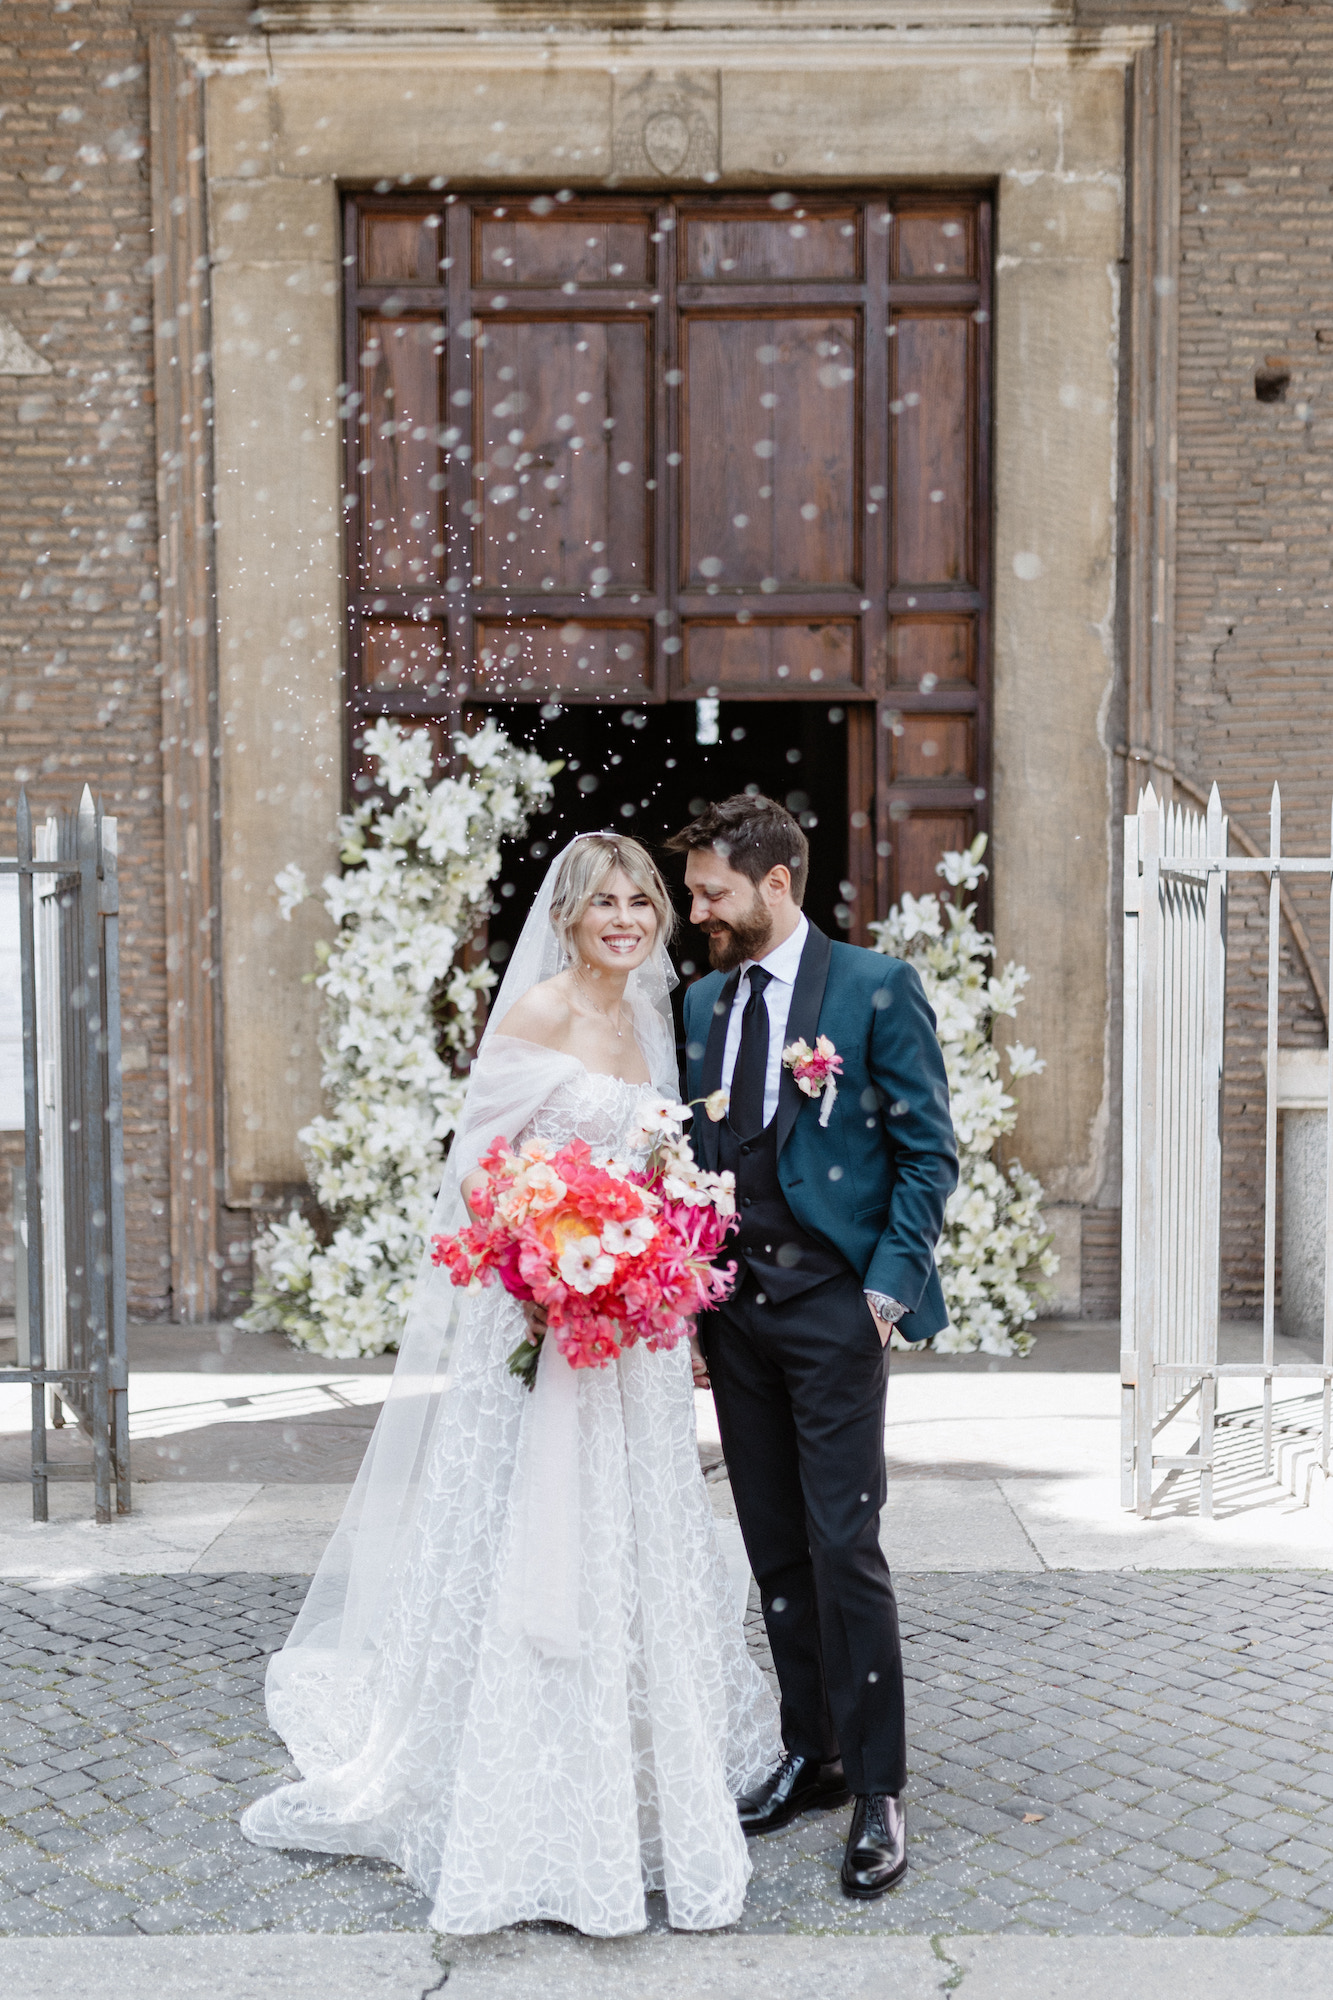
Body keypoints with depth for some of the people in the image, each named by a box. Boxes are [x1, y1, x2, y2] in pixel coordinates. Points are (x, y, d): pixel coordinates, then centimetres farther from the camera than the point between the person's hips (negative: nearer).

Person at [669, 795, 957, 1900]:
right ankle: (812, 1751, 28)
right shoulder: (700, 1001, 11)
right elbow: (689, 1158, 14)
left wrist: (888, 1285, -12)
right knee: (775, 1550, 12)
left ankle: (879, 1789, 10)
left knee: (845, 1549, -4)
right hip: (731, 1304, 6)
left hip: (835, 1304, -5)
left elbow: (930, 1152, -5)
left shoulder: (877, 987, -5)